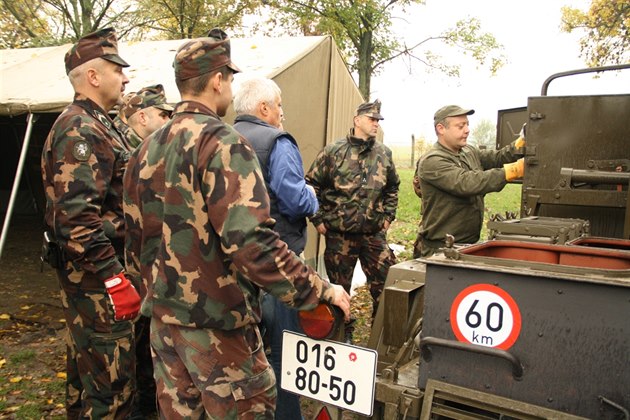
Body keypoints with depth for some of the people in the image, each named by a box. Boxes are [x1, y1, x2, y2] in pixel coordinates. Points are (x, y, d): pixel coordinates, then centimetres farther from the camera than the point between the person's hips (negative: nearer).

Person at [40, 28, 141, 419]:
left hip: (90, 271, 11)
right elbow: (76, 215, -26)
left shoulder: (95, 125, 16)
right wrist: (115, 279, -26)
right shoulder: (81, 129, -16)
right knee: (111, 378, -3)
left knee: (87, 367, 21)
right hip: (96, 273, -11)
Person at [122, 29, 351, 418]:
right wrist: (321, 290, -19)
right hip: (217, 321, -7)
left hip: (163, 315, 7)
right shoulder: (222, 143, -17)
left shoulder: (147, 149, 6)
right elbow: (253, 242, -27)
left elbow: (136, 242, 11)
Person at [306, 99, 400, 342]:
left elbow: (393, 188, 20)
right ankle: (343, 332, 28)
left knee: (386, 283, 5)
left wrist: (388, 216, 12)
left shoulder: (384, 154, 6)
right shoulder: (333, 152, -6)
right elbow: (311, 184, -2)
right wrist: (318, 219, -5)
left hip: (375, 233, 3)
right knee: (339, 286, 9)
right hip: (339, 234, -3)